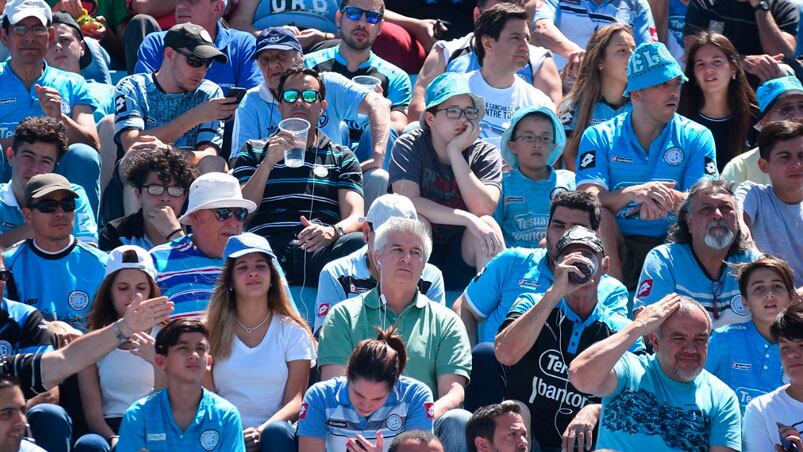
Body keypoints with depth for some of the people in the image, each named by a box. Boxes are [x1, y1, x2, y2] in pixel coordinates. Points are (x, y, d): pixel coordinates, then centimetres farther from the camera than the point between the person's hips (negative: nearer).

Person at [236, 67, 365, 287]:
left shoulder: (342, 158, 27)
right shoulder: (254, 154, 27)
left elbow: (355, 218, 10)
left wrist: (332, 232, -15)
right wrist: (268, 163, -2)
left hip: (319, 252, 1)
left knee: (357, 243, -35)